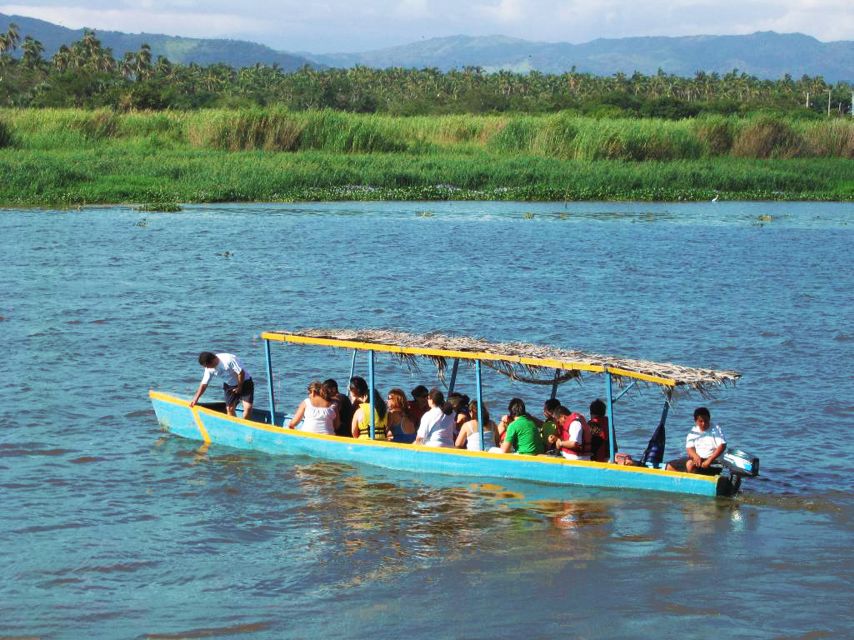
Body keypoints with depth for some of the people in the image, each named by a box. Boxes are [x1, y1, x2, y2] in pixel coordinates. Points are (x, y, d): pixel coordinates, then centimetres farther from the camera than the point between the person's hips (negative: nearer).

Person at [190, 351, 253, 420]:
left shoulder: (229, 360, -32)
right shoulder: (209, 369, -10)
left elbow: (241, 373, -26)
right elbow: (204, 384, -5)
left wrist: (239, 387, -17)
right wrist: (196, 399, -9)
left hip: (244, 382, -6)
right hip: (229, 385, 6)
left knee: (248, 407, -15)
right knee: (230, 408, 1)